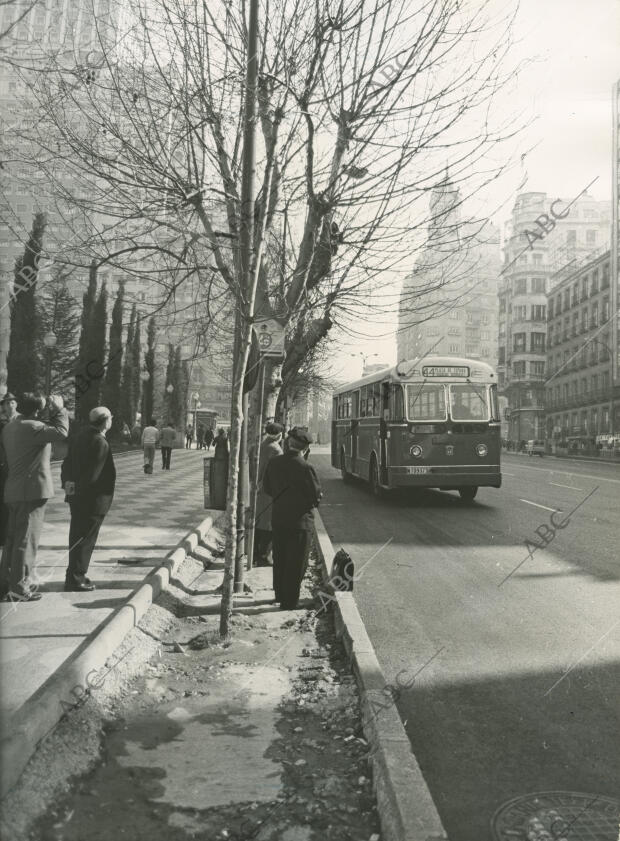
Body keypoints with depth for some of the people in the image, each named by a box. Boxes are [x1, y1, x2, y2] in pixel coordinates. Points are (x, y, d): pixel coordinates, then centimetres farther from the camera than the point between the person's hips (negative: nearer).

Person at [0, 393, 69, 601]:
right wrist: (59, 409, -10)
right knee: (26, 540, -4)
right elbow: (61, 432, -22)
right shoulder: (30, 427, -17)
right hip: (32, 490, -10)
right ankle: (18, 589, 1)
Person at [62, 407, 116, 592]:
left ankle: (75, 575, 31)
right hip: (92, 499, -9)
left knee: (77, 537, 18)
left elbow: (68, 462, 8)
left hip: (76, 496, 9)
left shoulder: (81, 435, 6)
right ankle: (76, 580, 10)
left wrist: (67, 483, 0)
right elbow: (93, 474, -24)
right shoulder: (100, 443, -22)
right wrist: (77, 488, -12)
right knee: (85, 540, 2)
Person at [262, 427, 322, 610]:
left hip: (277, 518, 6)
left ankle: (280, 595, 33)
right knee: (296, 563, 6)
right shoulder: (305, 467, -19)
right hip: (299, 520, -6)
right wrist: (313, 501, 6)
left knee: (279, 559, 19)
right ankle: (290, 602, 13)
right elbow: (316, 495, -15)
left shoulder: (274, 462, -1)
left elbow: (267, 488, 8)